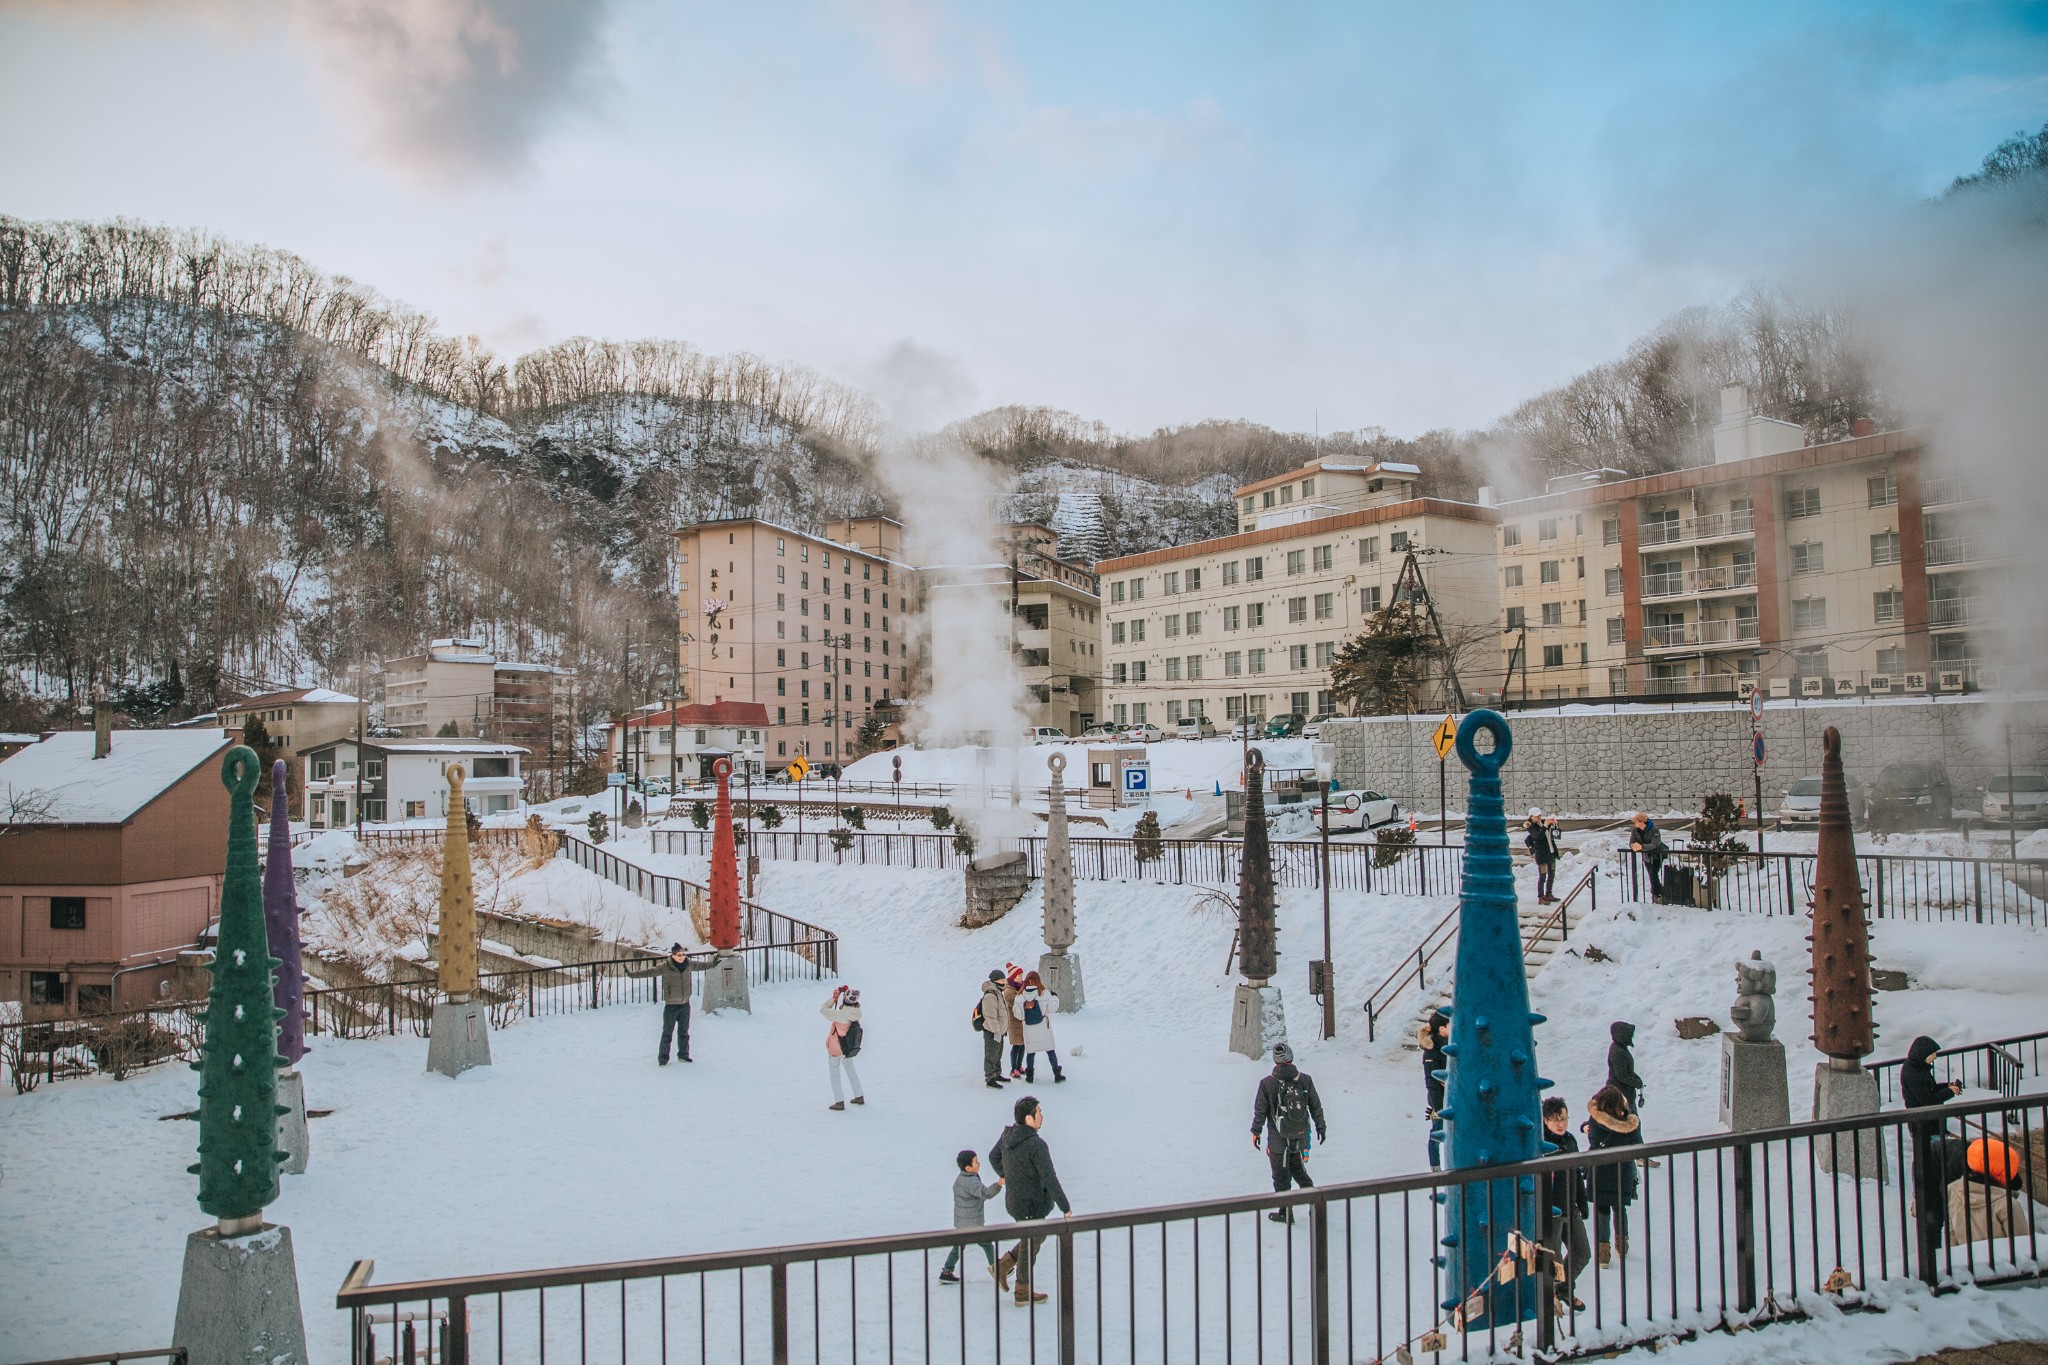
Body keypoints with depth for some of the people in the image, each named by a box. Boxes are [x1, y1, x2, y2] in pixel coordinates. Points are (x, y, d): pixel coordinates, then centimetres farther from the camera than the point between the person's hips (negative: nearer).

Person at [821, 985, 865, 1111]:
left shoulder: (841, 1014, -32)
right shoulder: (856, 1012, -15)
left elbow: (823, 1010, -24)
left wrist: (833, 998, -17)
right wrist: (844, 993, -4)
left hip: (835, 1048, -6)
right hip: (848, 1048, 6)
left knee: (834, 1073, 10)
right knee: (850, 1069, 25)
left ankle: (839, 1101, 10)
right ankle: (859, 1096, 31)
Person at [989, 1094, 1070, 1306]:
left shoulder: (1007, 1134, -4)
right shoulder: (1037, 1145, -29)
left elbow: (994, 1157, 14)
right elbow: (1050, 1180, -27)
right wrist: (1065, 1207, -18)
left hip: (1013, 1200, 8)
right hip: (1032, 1205, -8)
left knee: (1038, 1236, 27)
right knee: (1030, 1248, 12)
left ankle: (1002, 1266, 28)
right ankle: (1023, 1293, 29)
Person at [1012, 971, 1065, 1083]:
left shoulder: (1020, 996, -6)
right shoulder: (1044, 993, -11)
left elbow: (1018, 1015, -1)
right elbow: (1052, 1008, -5)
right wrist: (1055, 997, 10)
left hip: (1029, 1030, 1)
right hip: (1043, 1028, -1)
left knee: (1030, 1052, 12)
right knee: (1050, 1051, 9)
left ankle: (1030, 1076, 15)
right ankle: (1057, 1075, 13)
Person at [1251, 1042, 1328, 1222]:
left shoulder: (1267, 1084, -15)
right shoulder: (1305, 1080, -8)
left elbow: (1260, 1111, -7)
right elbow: (1316, 1106, 2)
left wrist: (1256, 1132, 7)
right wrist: (1321, 1127, 15)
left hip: (1278, 1139, -3)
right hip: (1301, 1136, 3)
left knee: (1281, 1175, 10)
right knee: (1299, 1170, 23)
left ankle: (1286, 1213, 17)